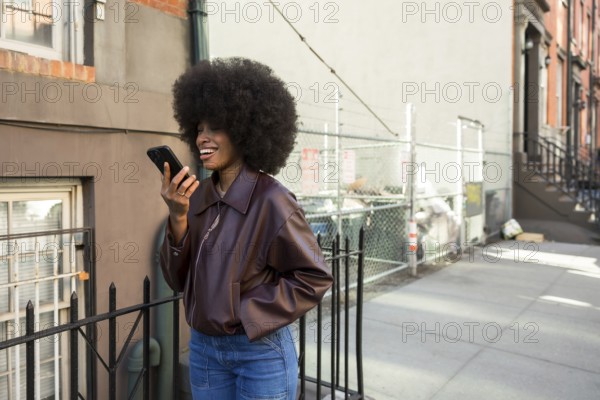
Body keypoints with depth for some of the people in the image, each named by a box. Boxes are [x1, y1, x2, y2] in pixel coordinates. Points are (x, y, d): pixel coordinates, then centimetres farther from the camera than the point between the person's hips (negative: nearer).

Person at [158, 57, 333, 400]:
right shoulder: (198, 196, -2)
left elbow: (315, 278, -13)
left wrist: (249, 313, -16)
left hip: (261, 352, -5)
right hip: (203, 348, 5)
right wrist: (177, 217, -14)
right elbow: (180, 279, 0)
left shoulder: (271, 200, -18)